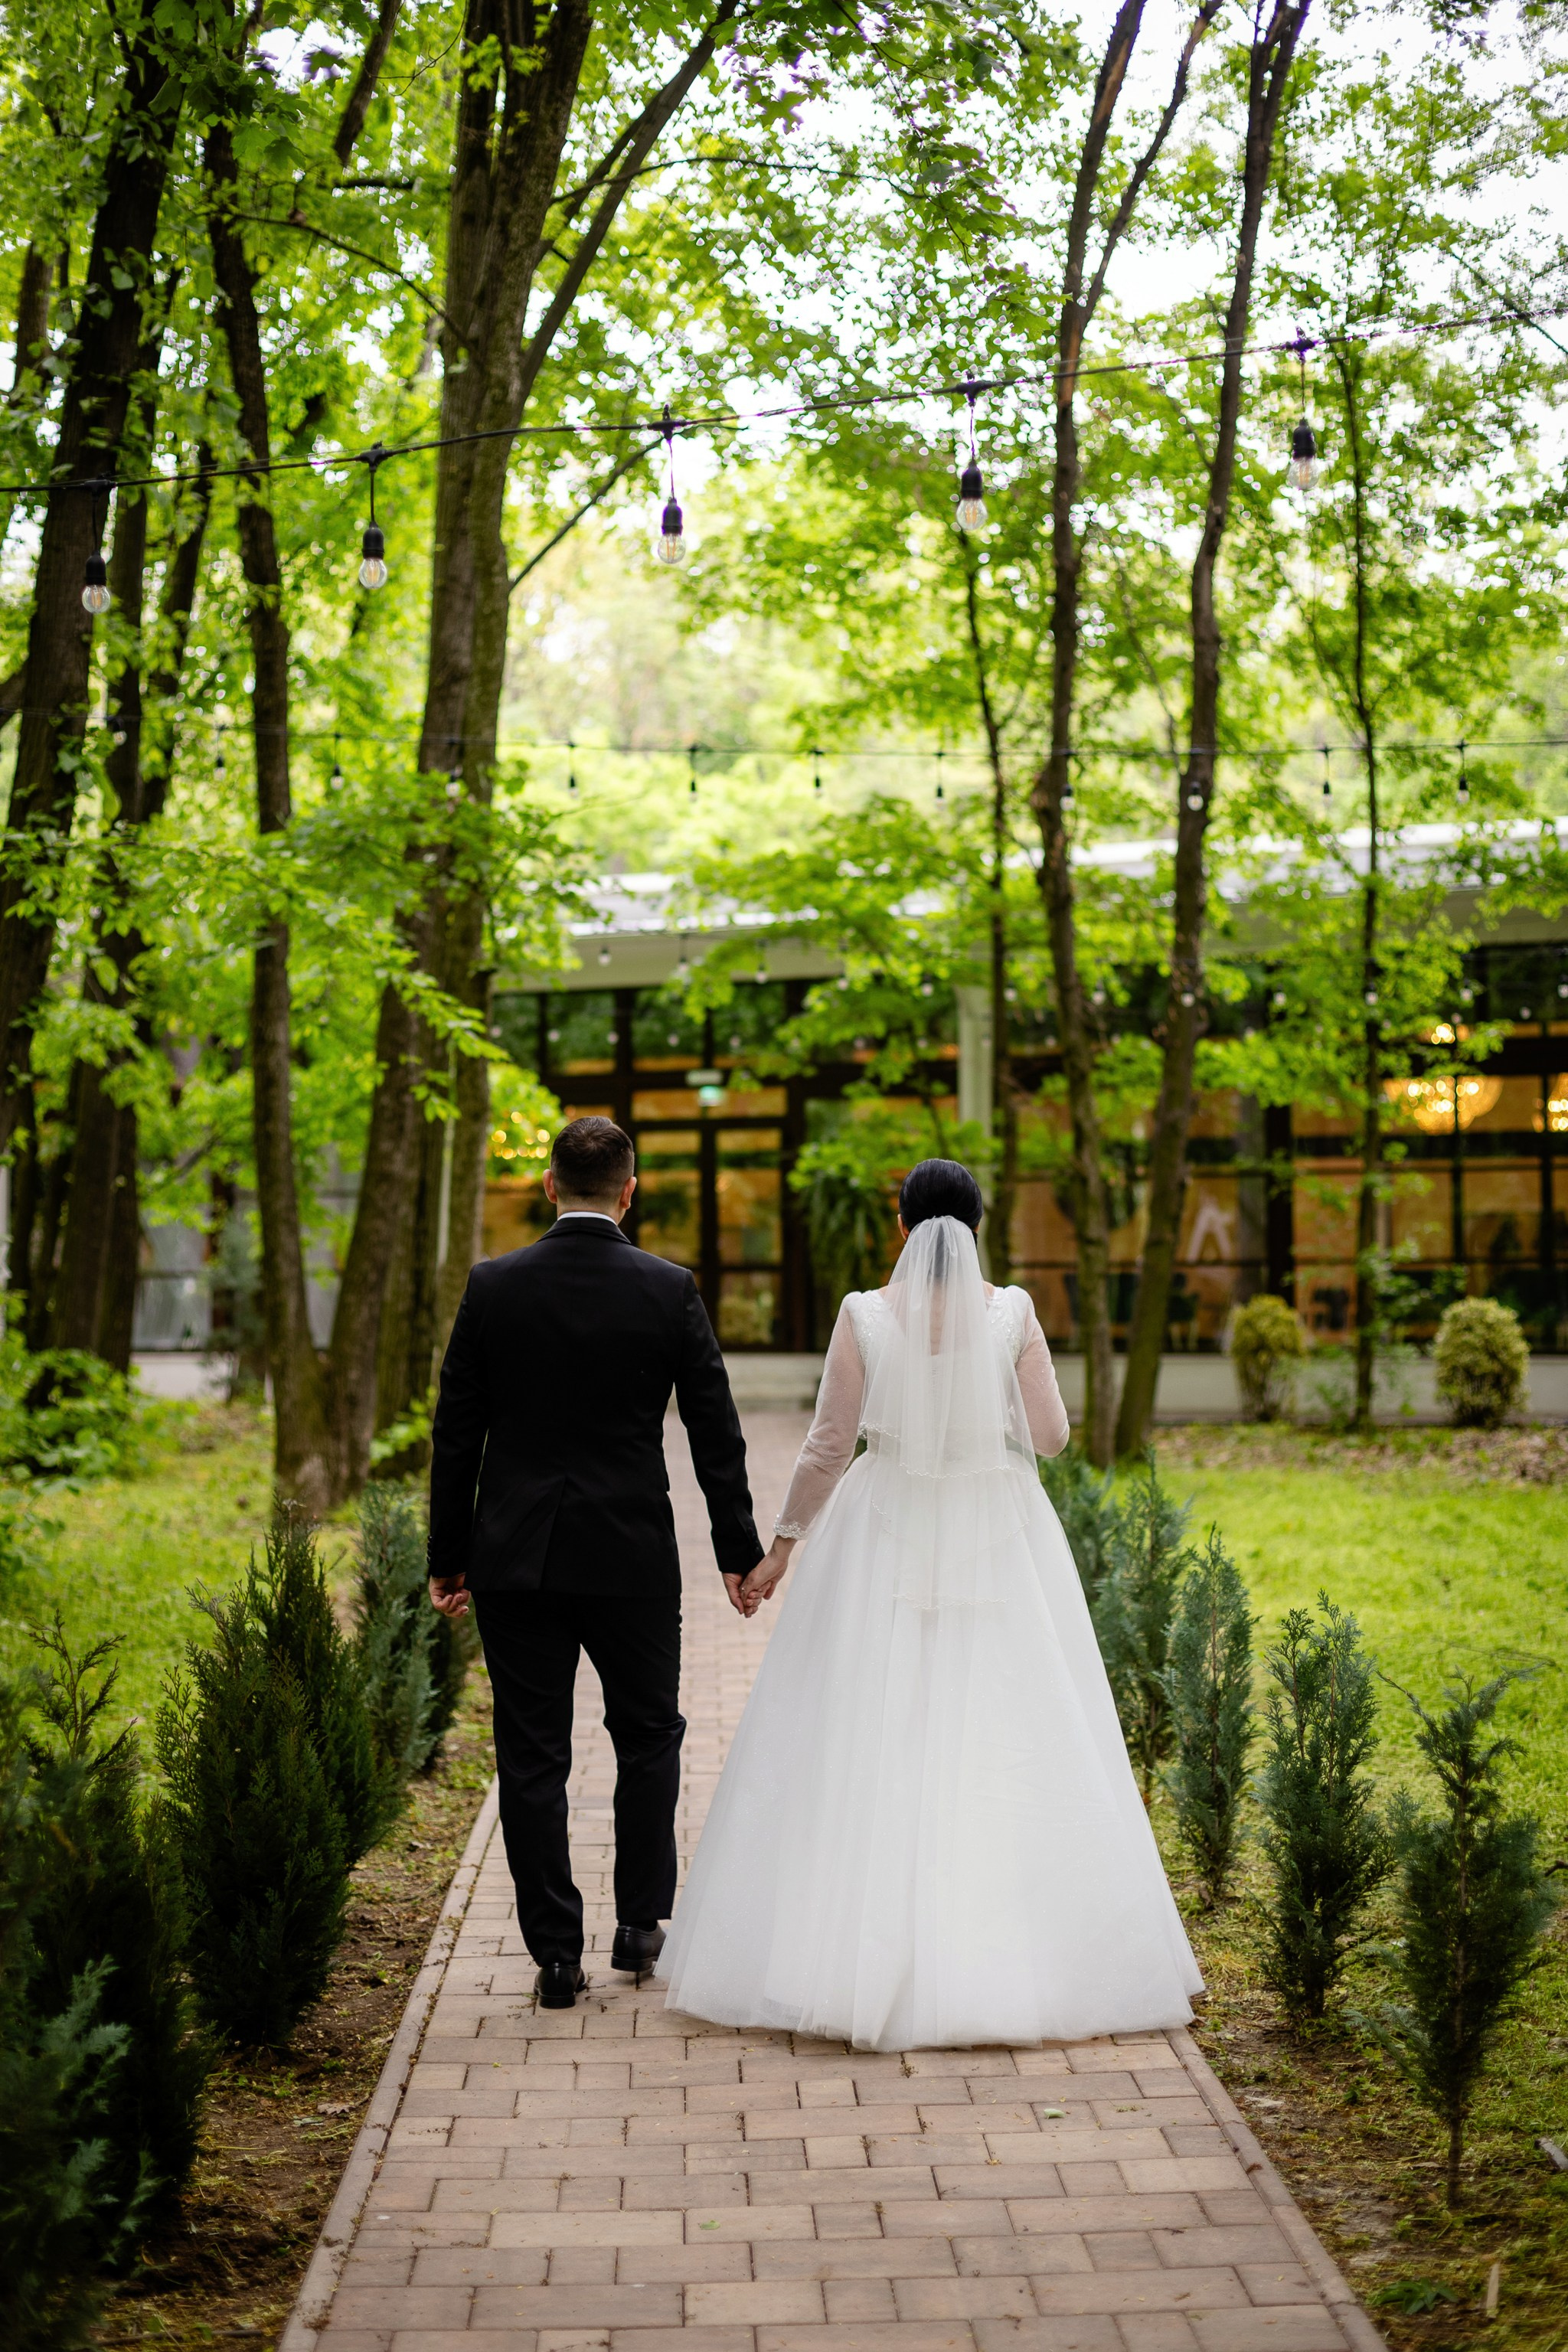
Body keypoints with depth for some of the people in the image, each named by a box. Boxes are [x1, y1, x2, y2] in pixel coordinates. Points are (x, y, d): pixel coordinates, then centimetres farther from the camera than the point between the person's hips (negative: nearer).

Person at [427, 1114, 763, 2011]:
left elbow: (456, 1433, 0)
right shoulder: (669, 1290, -5)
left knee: (534, 1757, 6)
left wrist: (449, 1557, 8)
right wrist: (740, 1549, 8)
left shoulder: (494, 1286, -3)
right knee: (648, 1735, 18)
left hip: (515, 1556, 0)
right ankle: (641, 1924, 22)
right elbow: (717, 1433, -2)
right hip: (632, 1556, 0)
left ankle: (557, 1954, 8)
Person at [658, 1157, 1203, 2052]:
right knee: (1001, 1740, 6)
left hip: (886, 1542, 0)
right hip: (996, 1542, 0)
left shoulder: (865, 1315, -7)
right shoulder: (1012, 1313, -6)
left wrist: (783, 1546, 5)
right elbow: (1050, 1435, -3)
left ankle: (857, 1953, 7)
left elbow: (830, 1445, -5)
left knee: (868, 1743, 5)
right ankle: (1013, 1955, 9)